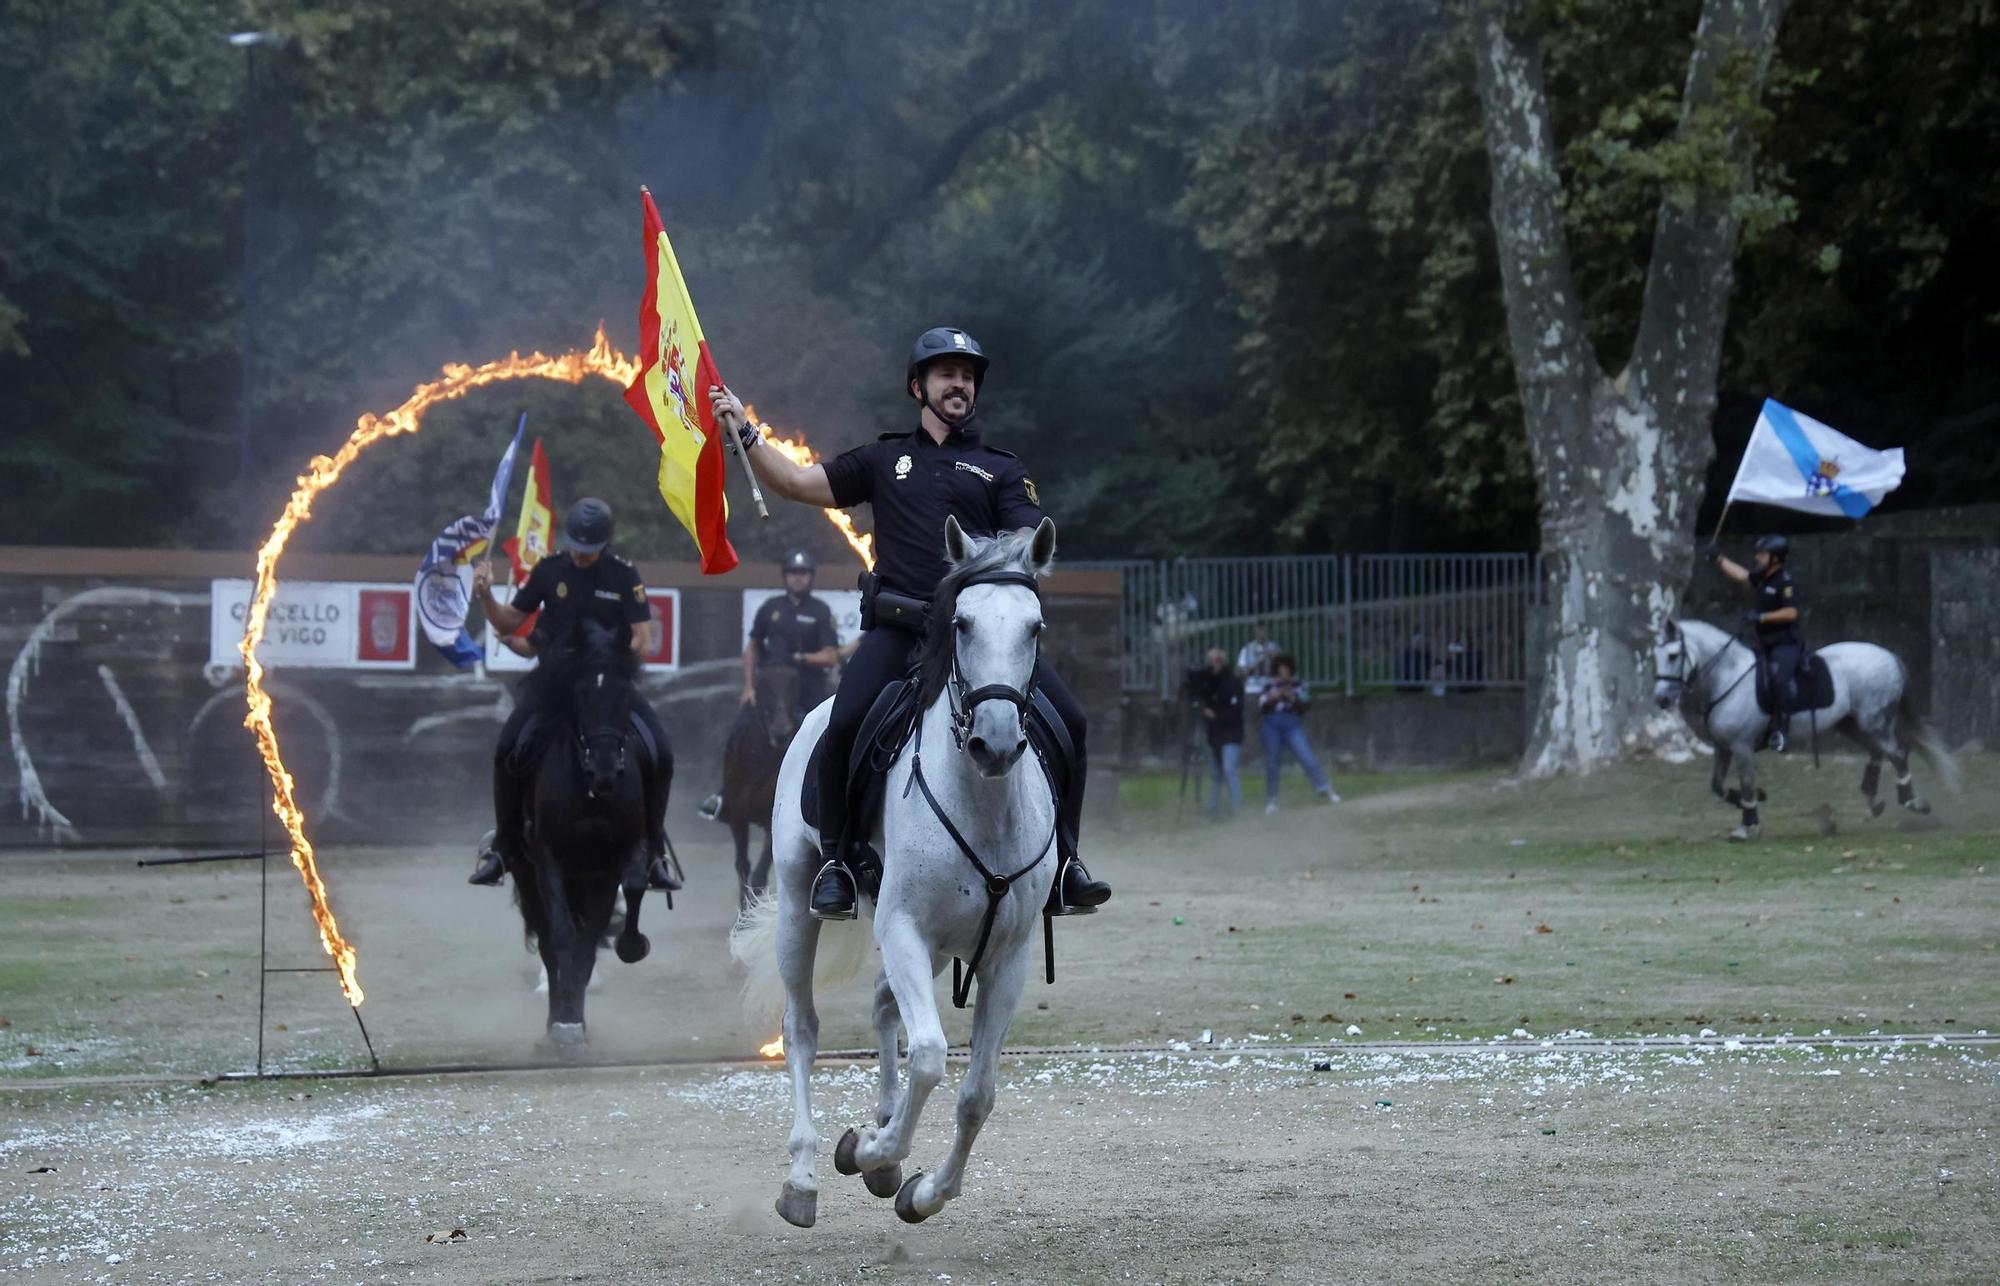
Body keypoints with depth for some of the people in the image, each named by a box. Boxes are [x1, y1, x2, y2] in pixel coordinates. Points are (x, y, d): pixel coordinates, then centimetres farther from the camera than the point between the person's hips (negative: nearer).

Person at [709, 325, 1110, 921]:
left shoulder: (1002, 471, 18)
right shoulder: (885, 460, 20)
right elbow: (796, 482, 18)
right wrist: (742, 430, 8)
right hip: (898, 627, -1)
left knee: (1067, 719, -15)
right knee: (845, 722, -26)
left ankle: (1062, 862, -3)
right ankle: (836, 856, -7)